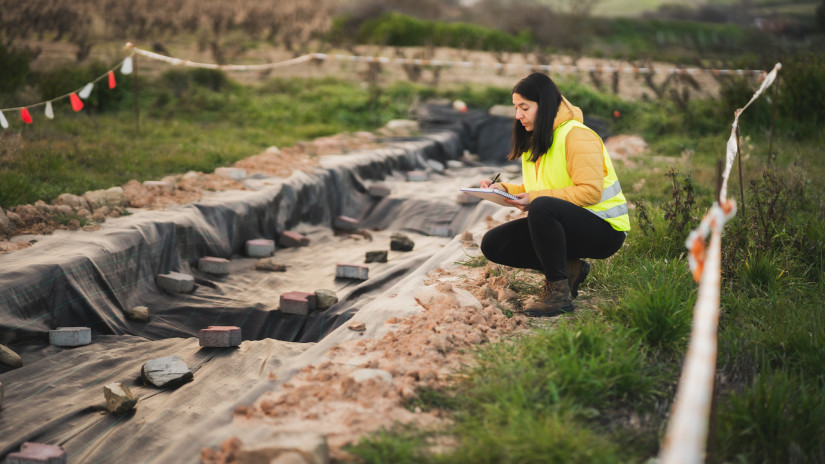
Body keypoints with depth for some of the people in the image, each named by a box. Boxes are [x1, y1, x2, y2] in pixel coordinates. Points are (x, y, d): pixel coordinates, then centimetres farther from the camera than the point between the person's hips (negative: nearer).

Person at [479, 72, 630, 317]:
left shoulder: (576, 136, -16)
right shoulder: (533, 140, 12)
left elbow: (590, 192, -24)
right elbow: (533, 190, 16)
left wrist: (535, 199, -26)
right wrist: (503, 188, -4)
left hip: (604, 228, -9)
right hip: (565, 225, 9)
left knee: (542, 207, -38)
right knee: (492, 244, -5)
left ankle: (559, 292, -24)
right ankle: (568, 269, 1)